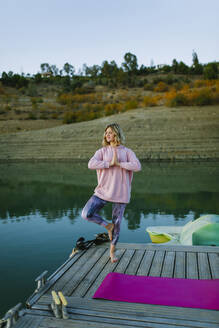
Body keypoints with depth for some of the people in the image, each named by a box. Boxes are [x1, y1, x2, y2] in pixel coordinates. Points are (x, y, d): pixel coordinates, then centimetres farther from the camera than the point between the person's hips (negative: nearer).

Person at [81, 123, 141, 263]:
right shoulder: (102, 151, 7)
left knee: (117, 222, 8)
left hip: (120, 193, -1)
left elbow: (137, 166, -12)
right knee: (86, 214, -12)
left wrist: (118, 163, -13)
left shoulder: (127, 152, 5)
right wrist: (110, 163, -16)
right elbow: (91, 164, -11)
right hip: (103, 191, 1)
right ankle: (107, 225, 15)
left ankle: (112, 251, 30)